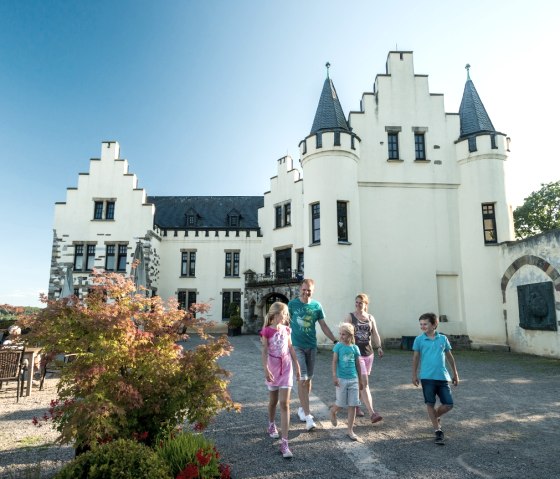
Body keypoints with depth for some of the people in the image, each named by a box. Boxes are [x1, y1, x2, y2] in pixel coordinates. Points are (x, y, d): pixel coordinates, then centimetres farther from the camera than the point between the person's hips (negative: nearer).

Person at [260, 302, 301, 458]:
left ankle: (284, 442, -5)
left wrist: (297, 366, 12)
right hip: (273, 368, -2)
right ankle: (271, 425, 46)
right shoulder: (267, 331, -11)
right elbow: (265, 352, -11)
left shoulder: (286, 330, 1)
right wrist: (266, 369, -20)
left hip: (286, 367, 2)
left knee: (284, 404, -5)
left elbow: (291, 348, 9)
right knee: (273, 401, 16)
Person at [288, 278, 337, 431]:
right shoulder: (292, 304, -4)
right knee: (302, 379, -9)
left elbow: (323, 326, 7)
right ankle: (307, 415, -7)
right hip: (296, 346, -4)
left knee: (308, 379, 12)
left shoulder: (317, 306, 3)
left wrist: (335, 341, 1)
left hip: (311, 346, 4)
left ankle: (302, 408, 29)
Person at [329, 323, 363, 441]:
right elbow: (334, 362, -7)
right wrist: (334, 376, -15)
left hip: (353, 379, 3)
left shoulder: (355, 348, 2)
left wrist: (360, 380, 14)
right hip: (342, 379, -2)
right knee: (341, 404, 3)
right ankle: (333, 411, 37)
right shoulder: (338, 346, -5)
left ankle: (350, 431, 13)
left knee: (353, 405, 3)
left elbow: (358, 365, 10)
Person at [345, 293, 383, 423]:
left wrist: (379, 347, -11)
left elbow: (375, 334, 4)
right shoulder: (350, 317, -4)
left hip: (368, 353, 5)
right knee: (364, 382, -11)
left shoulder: (370, 318, 8)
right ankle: (372, 413, -14)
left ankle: (356, 406, 33)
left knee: (360, 382, 16)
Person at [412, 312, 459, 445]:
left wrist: (455, 374, 16)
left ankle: (435, 417, 32)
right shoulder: (419, 339, -2)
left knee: (448, 404, 2)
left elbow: (449, 357, 12)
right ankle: (438, 431, 17)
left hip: (442, 377, 2)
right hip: (427, 377, -2)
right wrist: (414, 375, 3)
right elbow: (416, 357, 4)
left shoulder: (443, 339, 3)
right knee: (430, 404, 2)